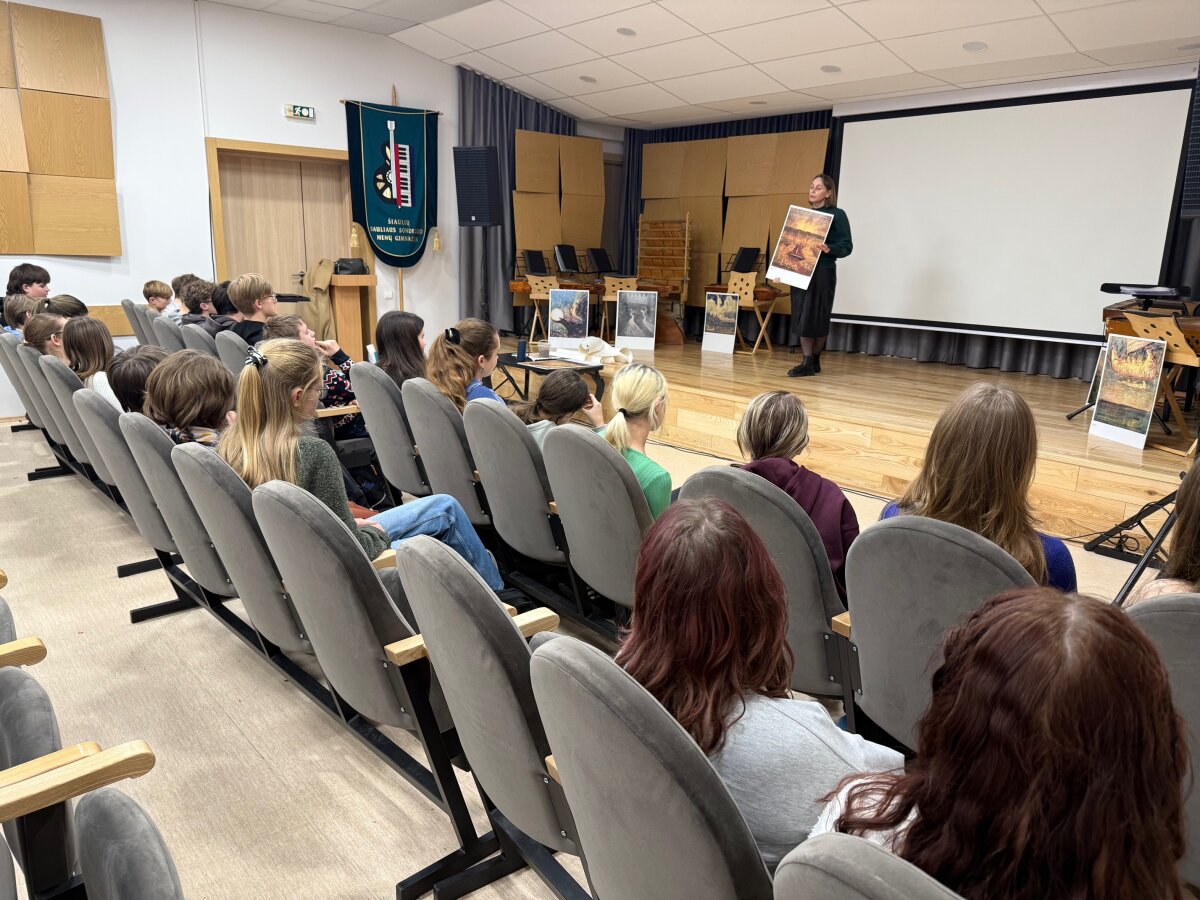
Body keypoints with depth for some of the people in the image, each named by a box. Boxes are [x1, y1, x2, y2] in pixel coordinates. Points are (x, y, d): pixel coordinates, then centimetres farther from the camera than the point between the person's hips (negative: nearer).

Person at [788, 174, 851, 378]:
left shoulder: (837, 215, -3)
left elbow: (847, 245, -8)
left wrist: (828, 249, -26)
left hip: (823, 272, -5)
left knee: (817, 317, 0)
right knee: (801, 316, 2)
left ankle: (815, 360, 11)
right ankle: (807, 363, 7)